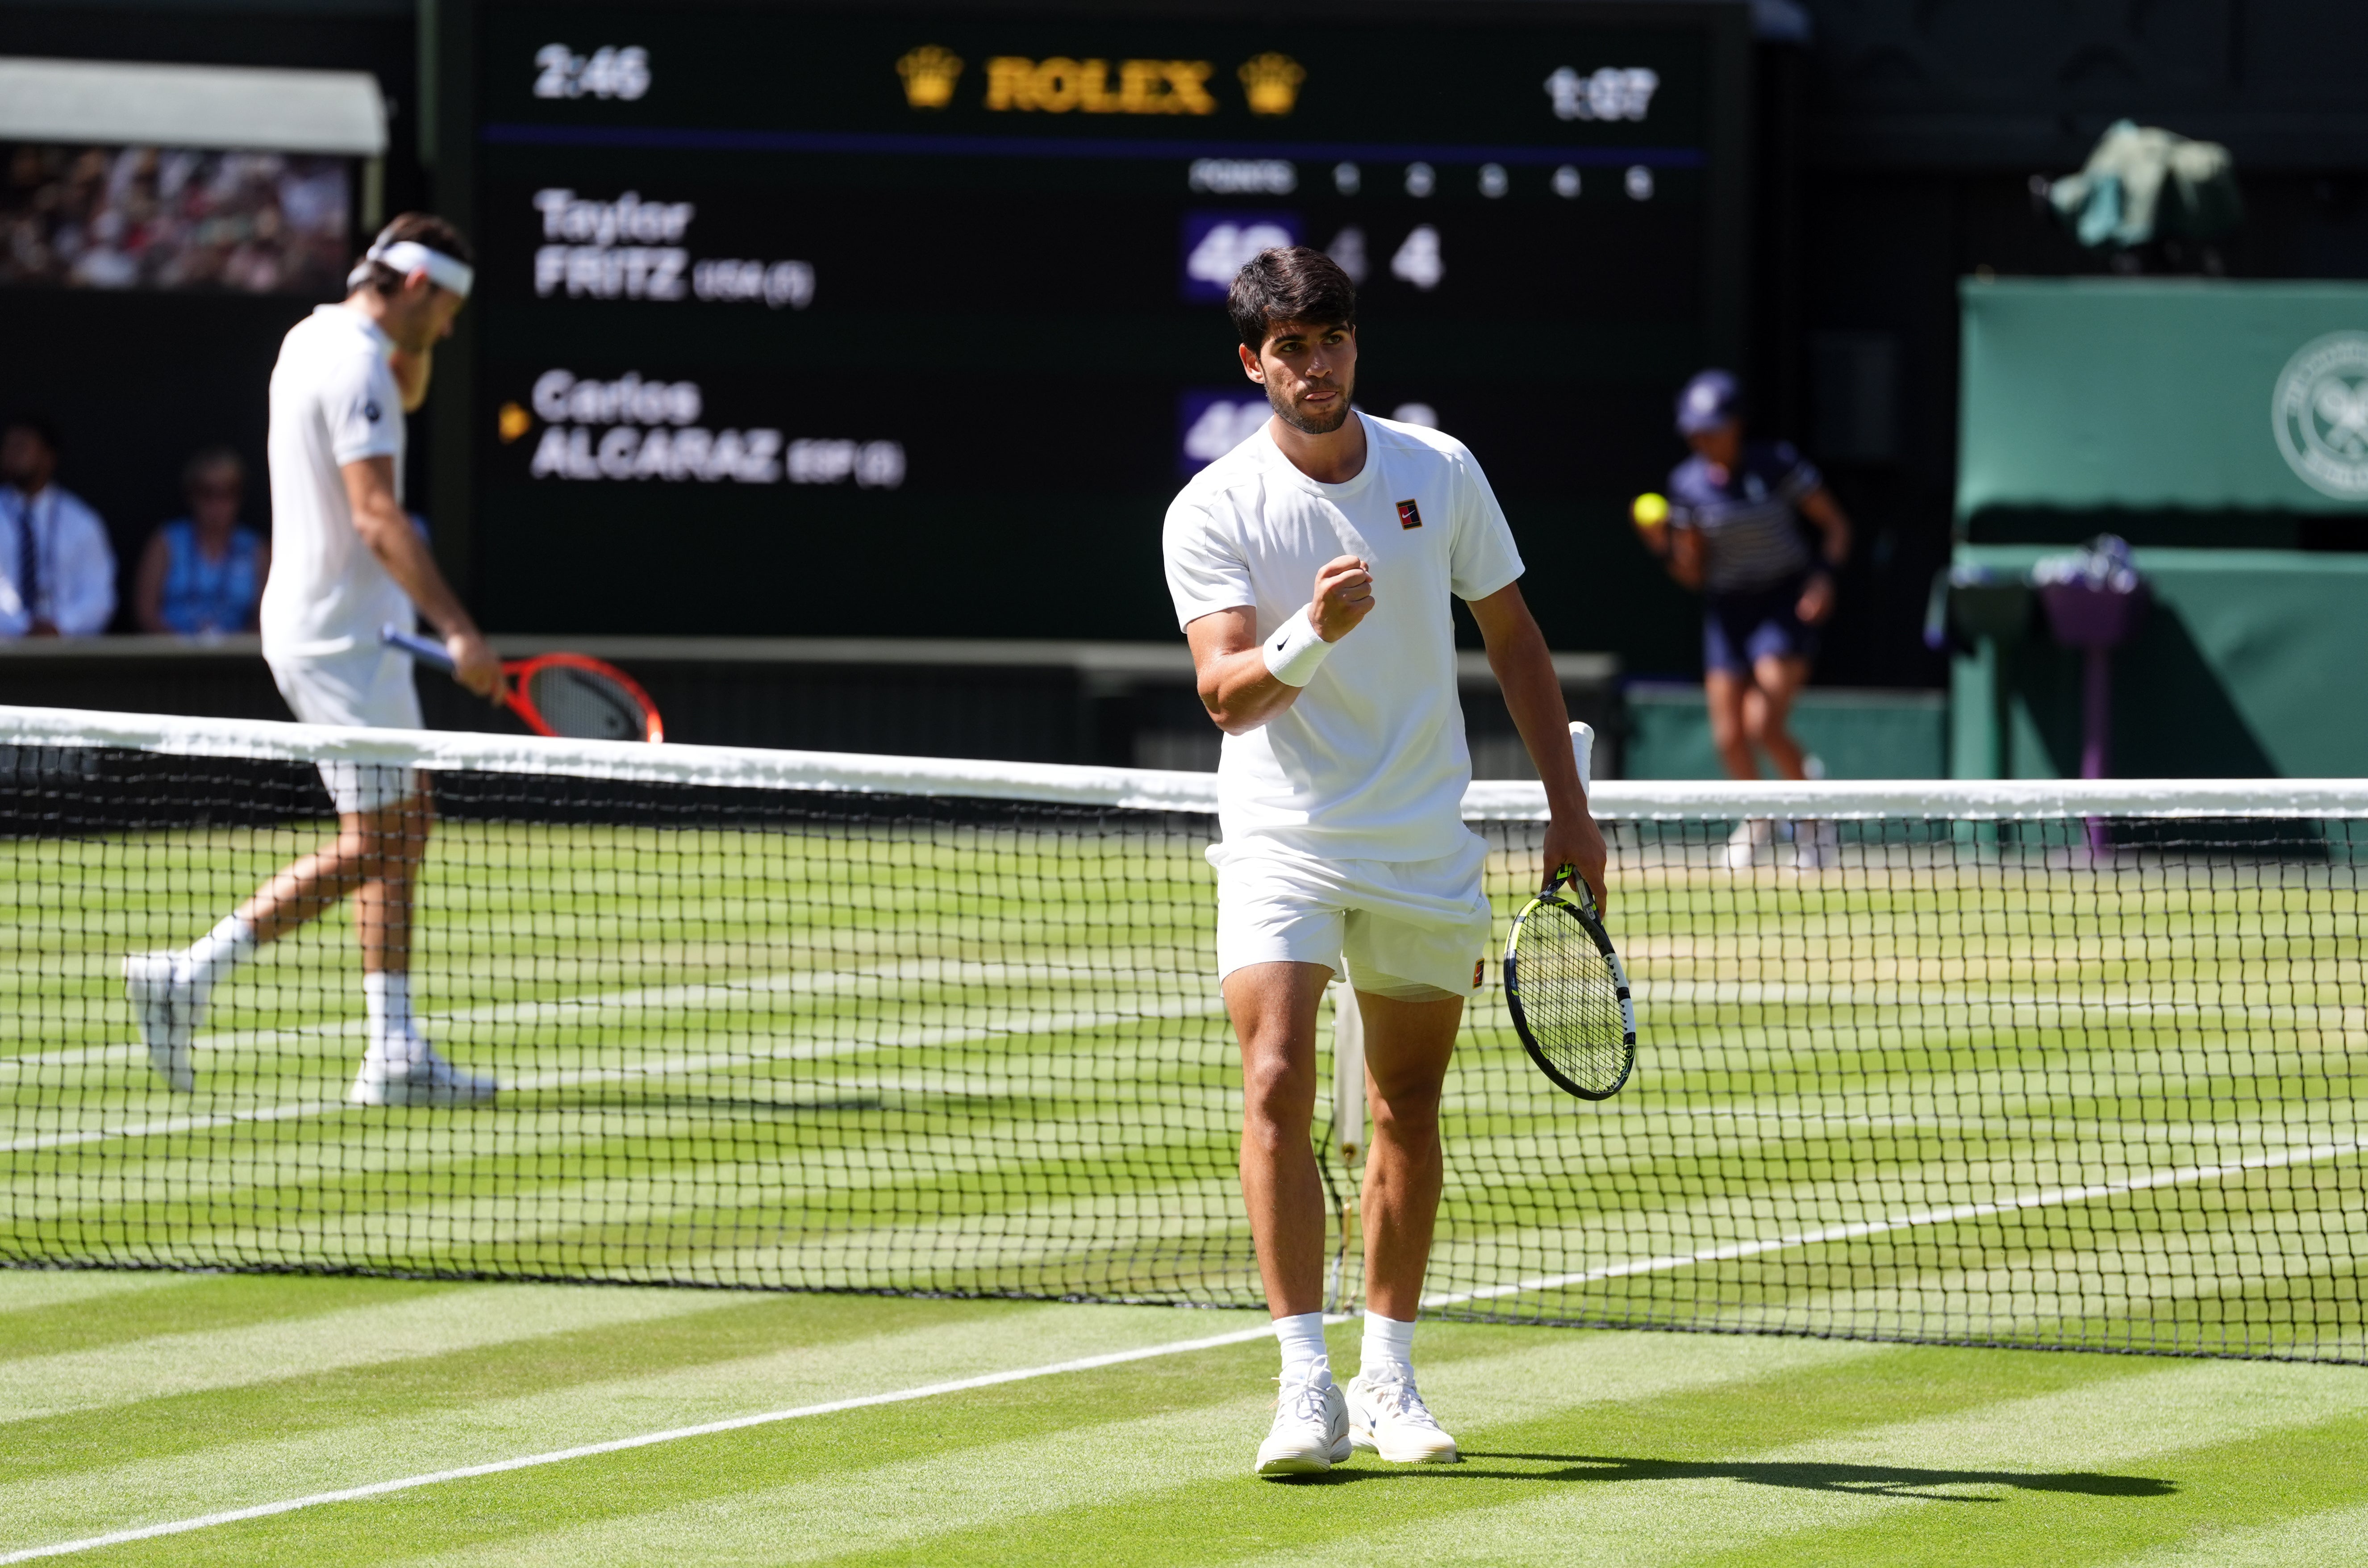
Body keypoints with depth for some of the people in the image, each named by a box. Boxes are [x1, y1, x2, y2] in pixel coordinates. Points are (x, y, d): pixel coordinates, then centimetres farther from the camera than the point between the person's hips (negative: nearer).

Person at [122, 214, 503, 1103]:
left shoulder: (315, 341, 12)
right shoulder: (352, 367, -18)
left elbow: (407, 396, 34)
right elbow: (376, 514, -26)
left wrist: (411, 335, 13)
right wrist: (457, 627, -30)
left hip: (342, 631, 10)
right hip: (341, 637, -10)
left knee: (405, 829, 11)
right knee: (373, 844, -7)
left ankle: (396, 1054, 9)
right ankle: (187, 976, -9)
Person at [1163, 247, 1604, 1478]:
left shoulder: (1440, 473, 1)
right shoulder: (1214, 511, -8)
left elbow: (1513, 641, 11)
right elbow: (1224, 691, -18)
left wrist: (1569, 809, 9)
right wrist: (1311, 635, -38)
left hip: (1425, 852, 3)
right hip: (1283, 837, -3)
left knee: (1408, 1109, 8)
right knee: (1277, 1086, -18)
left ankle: (1388, 1380, 18)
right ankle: (1306, 1387, -19)